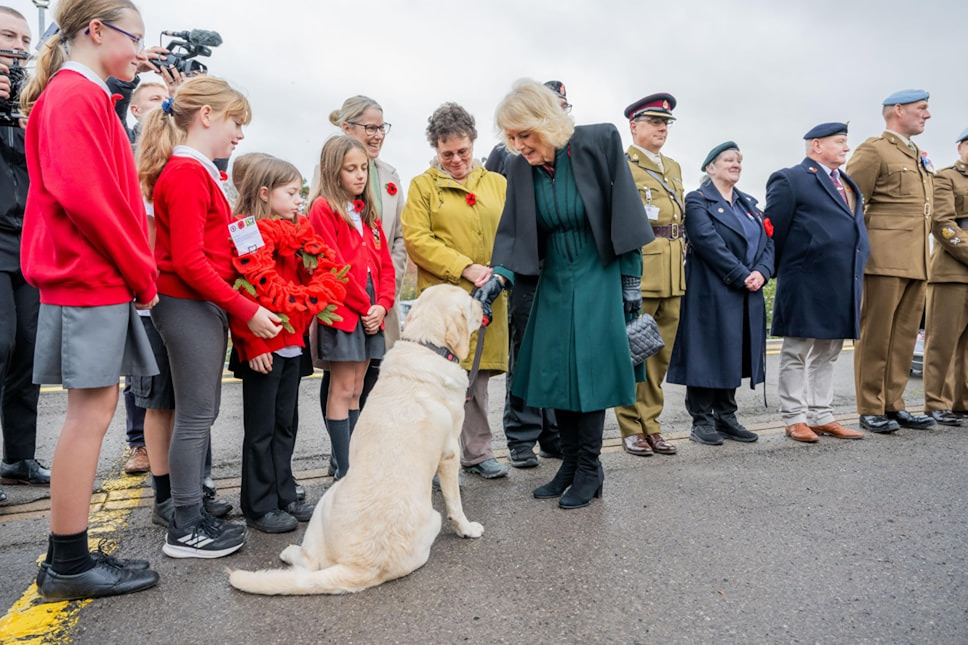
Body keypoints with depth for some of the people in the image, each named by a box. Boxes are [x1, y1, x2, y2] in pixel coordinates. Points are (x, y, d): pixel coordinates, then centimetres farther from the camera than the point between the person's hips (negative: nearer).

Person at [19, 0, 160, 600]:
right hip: (93, 281, -10)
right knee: (91, 412, -5)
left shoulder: (82, 95, 22)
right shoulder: (76, 95, -8)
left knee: (94, 411, 11)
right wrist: (142, 275, -12)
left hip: (97, 280, 10)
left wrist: (136, 271, 11)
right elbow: (83, 196, -20)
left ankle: (69, 556, 20)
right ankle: (70, 566, 6)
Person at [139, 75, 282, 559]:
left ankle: (194, 513, 25)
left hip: (204, 304, 10)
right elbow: (189, 262, -20)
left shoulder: (195, 171, 17)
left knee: (201, 413, 14)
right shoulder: (186, 174, -14)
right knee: (195, 415, -3)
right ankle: (185, 530, 9)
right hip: (189, 305, -10)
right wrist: (247, 310, -18)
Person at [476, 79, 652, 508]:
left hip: (598, 277, -4)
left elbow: (624, 215, -9)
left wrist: (630, 279, -9)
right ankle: (570, 465, 22)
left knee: (589, 370, -5)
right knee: (554, 372, 6)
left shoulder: (599, 143, -12)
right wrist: (500, 275, -19)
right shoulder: (520, 167, -1)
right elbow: (513, 232, -1)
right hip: (554, 279, 5)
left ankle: (589, 471, 12)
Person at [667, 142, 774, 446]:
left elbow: (768, 241, 10)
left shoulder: (748, 203, 19)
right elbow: (709, 243, -16)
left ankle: (726, 417, 20)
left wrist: (761, 272, -9)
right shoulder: (697, 201, -3)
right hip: (711, 294, -7)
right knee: (707, 354, -3)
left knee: (734, 355, 10)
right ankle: (702, 421, 7)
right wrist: (742, 276, -18)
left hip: (747, 295, 7)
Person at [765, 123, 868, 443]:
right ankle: (795, 418, 9)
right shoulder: (790, 180, -6)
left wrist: (856, 272, 13)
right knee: (797, 353, 1)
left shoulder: (848, 184, 20)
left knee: (827, 354, 13)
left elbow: (855, 228, 21)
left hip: (842, 288, 8)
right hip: (806, 286, -8)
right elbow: (773, 231, -7)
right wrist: (780, 272, -2)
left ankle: (821, 416, 21)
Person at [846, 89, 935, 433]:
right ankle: (870, 410, 2)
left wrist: (923, 255, 17)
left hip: (916, 262, 8)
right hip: (885, 259, -8)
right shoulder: (873, 150, -2)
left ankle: (893, 404, 16)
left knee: (904, 336, 8)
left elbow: (921, 208, 26)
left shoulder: (919, 157, 23)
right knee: (875, 336, -4)